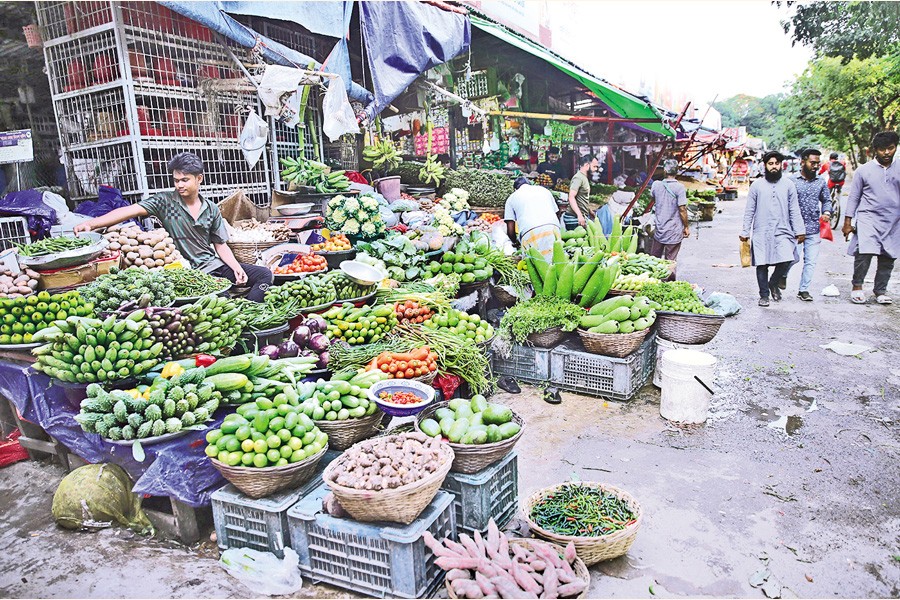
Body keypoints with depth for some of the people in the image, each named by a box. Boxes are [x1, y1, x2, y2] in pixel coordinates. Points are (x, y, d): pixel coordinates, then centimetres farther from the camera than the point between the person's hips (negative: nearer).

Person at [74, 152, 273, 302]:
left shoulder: (211, 209, 7)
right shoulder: (165, 201, -2)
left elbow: (221, 245, 11)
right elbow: (131, 210, -15)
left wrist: (236, 268, -6)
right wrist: (91, 223, -27)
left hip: (214, 265, 5)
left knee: (264, 274, -9)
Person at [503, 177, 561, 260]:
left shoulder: (512, 197, 23)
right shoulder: (544, 190, 31)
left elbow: (510, 229, 18)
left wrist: (515, 242, 37)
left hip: (530, 232, -2)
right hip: (553, 227, 3)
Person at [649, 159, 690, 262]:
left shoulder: (656, 185, -2)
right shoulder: (679, 187, -15)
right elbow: (682, 209, -15)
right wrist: (687, 227, -5)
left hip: (659, 230, 4)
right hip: (674, 232, -4)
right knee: (670, 262, 5)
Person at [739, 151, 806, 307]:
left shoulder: (788, 185, 9)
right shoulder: (757, 185, 6)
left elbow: (794, 211, 9)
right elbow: (749, 211, 6)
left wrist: (800, 231, 3)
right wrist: (745, 232, 2)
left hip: (782, 231, 1)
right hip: (761, 232, 0)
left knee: (786, 261, -14)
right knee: (762, 265, 1)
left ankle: (773, 283, 14)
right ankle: (764, 295, 15)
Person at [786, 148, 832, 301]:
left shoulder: (821, 182, 10)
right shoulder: (791, 181, -2)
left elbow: (826, 200, 19)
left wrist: (827, 212, -3)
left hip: (814, 229, 4)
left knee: (810, 261, 4)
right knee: (794, 258, -7)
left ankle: (804, 290, 15)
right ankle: (782, 275, 24)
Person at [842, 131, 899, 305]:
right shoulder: (864, 170, 2)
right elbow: (853, 197, 4)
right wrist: (847, 222, 1)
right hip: (868, 219, -3)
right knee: (864, 253, -18)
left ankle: (880, 291, 20)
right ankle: (857, 286, 0)